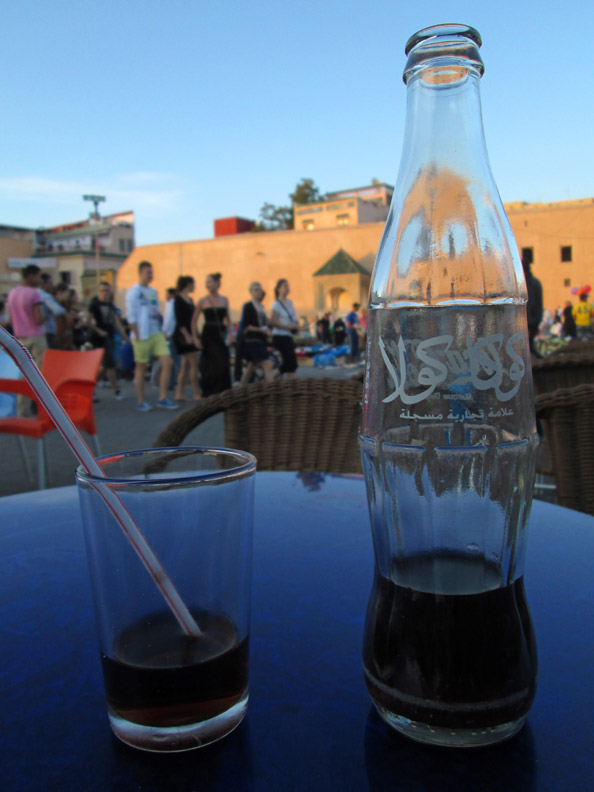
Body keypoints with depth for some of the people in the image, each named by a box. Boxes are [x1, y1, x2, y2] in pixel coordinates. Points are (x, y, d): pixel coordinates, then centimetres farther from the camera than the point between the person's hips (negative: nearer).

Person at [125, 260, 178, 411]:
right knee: (141, 367, 2)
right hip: (142, 336, -7)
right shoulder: (133, 291, -6)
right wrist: (137, 336, -14)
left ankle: (162, 398, 5)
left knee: (167, 362, -2)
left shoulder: (153, 291, 15)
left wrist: (160, 330, 13)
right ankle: (141, 402, 12)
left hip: (156, 334, 7)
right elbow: (131, 317, -11)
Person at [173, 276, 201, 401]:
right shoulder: (178, 299, -10)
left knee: (185, 365, 8)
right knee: (194, 364, -9)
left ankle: (179, 394, 11)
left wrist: (194, 336, 17)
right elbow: (179, 320, -16)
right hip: (182, 334, -9)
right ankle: (197, 394, -6)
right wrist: (187, 335, -21)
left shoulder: (190, 300, 16)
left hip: (189, 334, 9)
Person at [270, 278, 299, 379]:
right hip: (280, 336, -8)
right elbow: (272, 322, -16)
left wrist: (296, 325, 4)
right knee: (292, 362, -10)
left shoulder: (290, 302, 13)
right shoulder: (277, 304, -10)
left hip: (288, 336, 8)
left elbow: (293, 318, 25)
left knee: (287, 363, 12)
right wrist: (288, 326, -20)